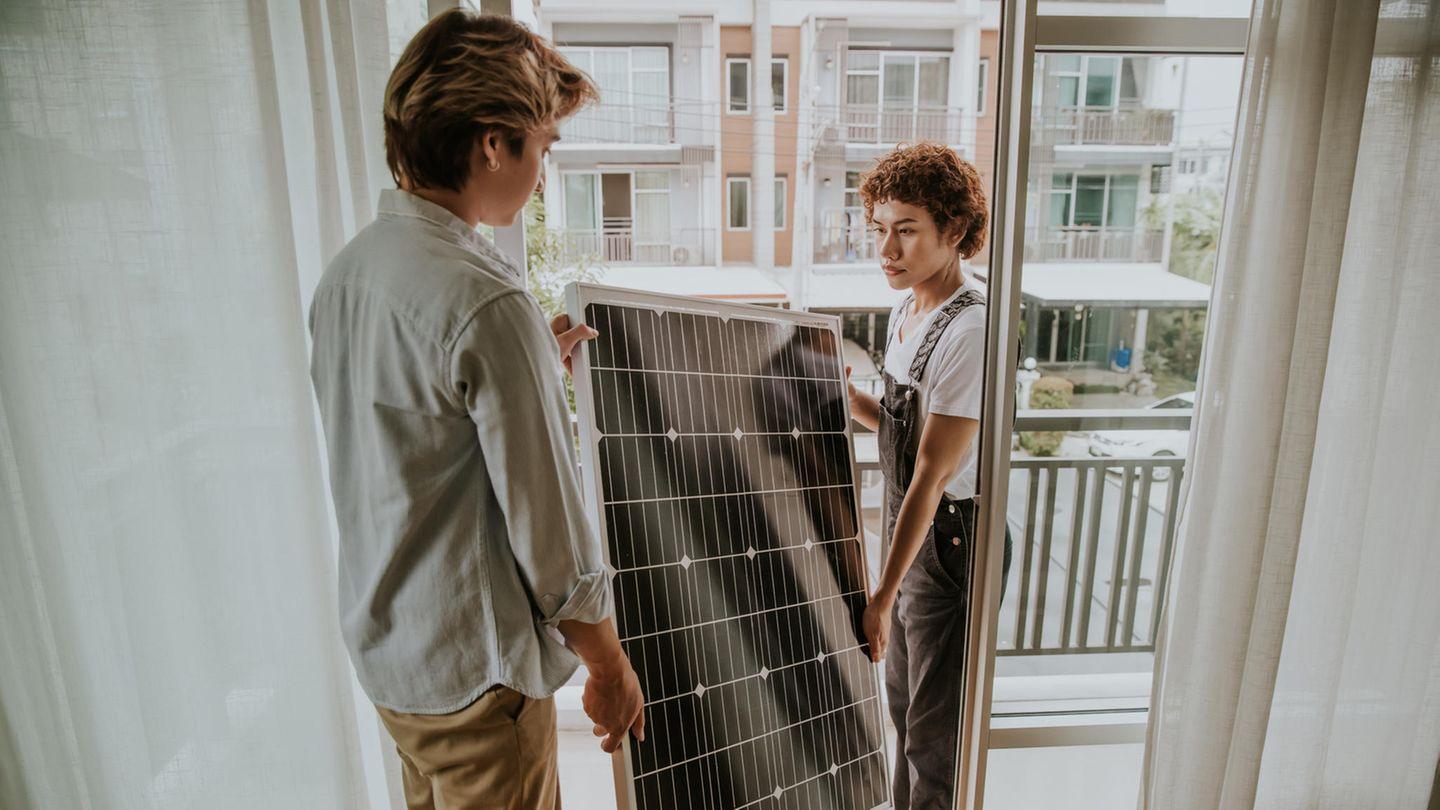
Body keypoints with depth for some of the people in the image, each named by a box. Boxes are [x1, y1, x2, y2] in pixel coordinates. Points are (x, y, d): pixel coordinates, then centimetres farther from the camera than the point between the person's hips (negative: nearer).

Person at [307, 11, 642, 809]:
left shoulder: (344, 271, 1)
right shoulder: (486, 302, -27)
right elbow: (546, 527, -22)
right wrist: (610, 668, -8)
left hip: (382, 645, 9)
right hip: (475, 669, -8)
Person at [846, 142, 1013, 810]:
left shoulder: (971, 332, -25)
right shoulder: (907, 310, 3)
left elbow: (932, 475, -25)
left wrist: (883, 596, -21)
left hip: (952, 539, -9)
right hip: (909, 528, 9)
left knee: (936, 730, 9)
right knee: (902, 701, 25)